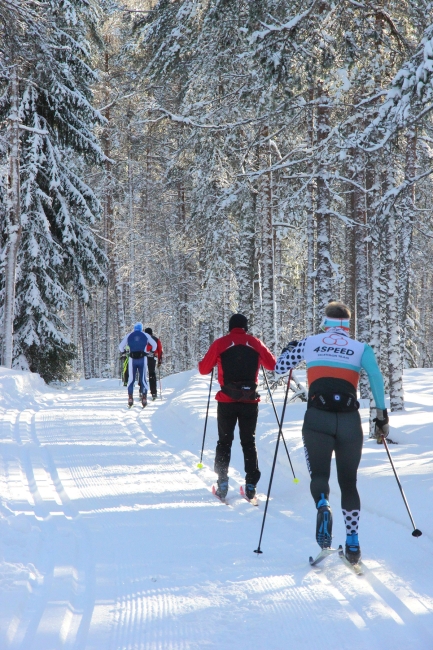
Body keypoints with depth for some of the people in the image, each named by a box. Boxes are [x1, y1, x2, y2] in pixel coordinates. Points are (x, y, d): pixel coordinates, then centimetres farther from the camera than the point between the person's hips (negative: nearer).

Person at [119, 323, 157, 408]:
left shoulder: (129, 336, 8)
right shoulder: (145, 335, 7)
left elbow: (121, 346, 8)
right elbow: (154, 345, 14)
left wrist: (123, 352, 27)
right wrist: (152, 352, 32)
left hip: (132, 359, 0)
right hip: (142, 359, 0)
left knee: (131, 379, 7)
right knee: (143, 379, 4)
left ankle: (130, 398, 0)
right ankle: (144, 399, -3)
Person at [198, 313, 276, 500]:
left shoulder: (220, 344, -2)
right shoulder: (256, 344, 2)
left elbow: (203, 369, 2)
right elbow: (272, 364, 12)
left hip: (227, 401, -1)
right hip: (250, 401, 1)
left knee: (224, 441, 11)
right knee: (248, 443, 11)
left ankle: (222, 483, 3)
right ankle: (251, 485, 5)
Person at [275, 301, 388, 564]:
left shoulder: (309, 343, 12)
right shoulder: (360, 348, 10)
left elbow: (280, 368, 19)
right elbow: (376, 377, -5)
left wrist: (291, 348, 39)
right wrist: (382, 414, 0)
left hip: (317, 418, -1)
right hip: (350, 419, 1)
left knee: (319, 473, 4)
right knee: (348, 481, 12)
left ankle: (323, 505, -31)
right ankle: (353, 543, 5)